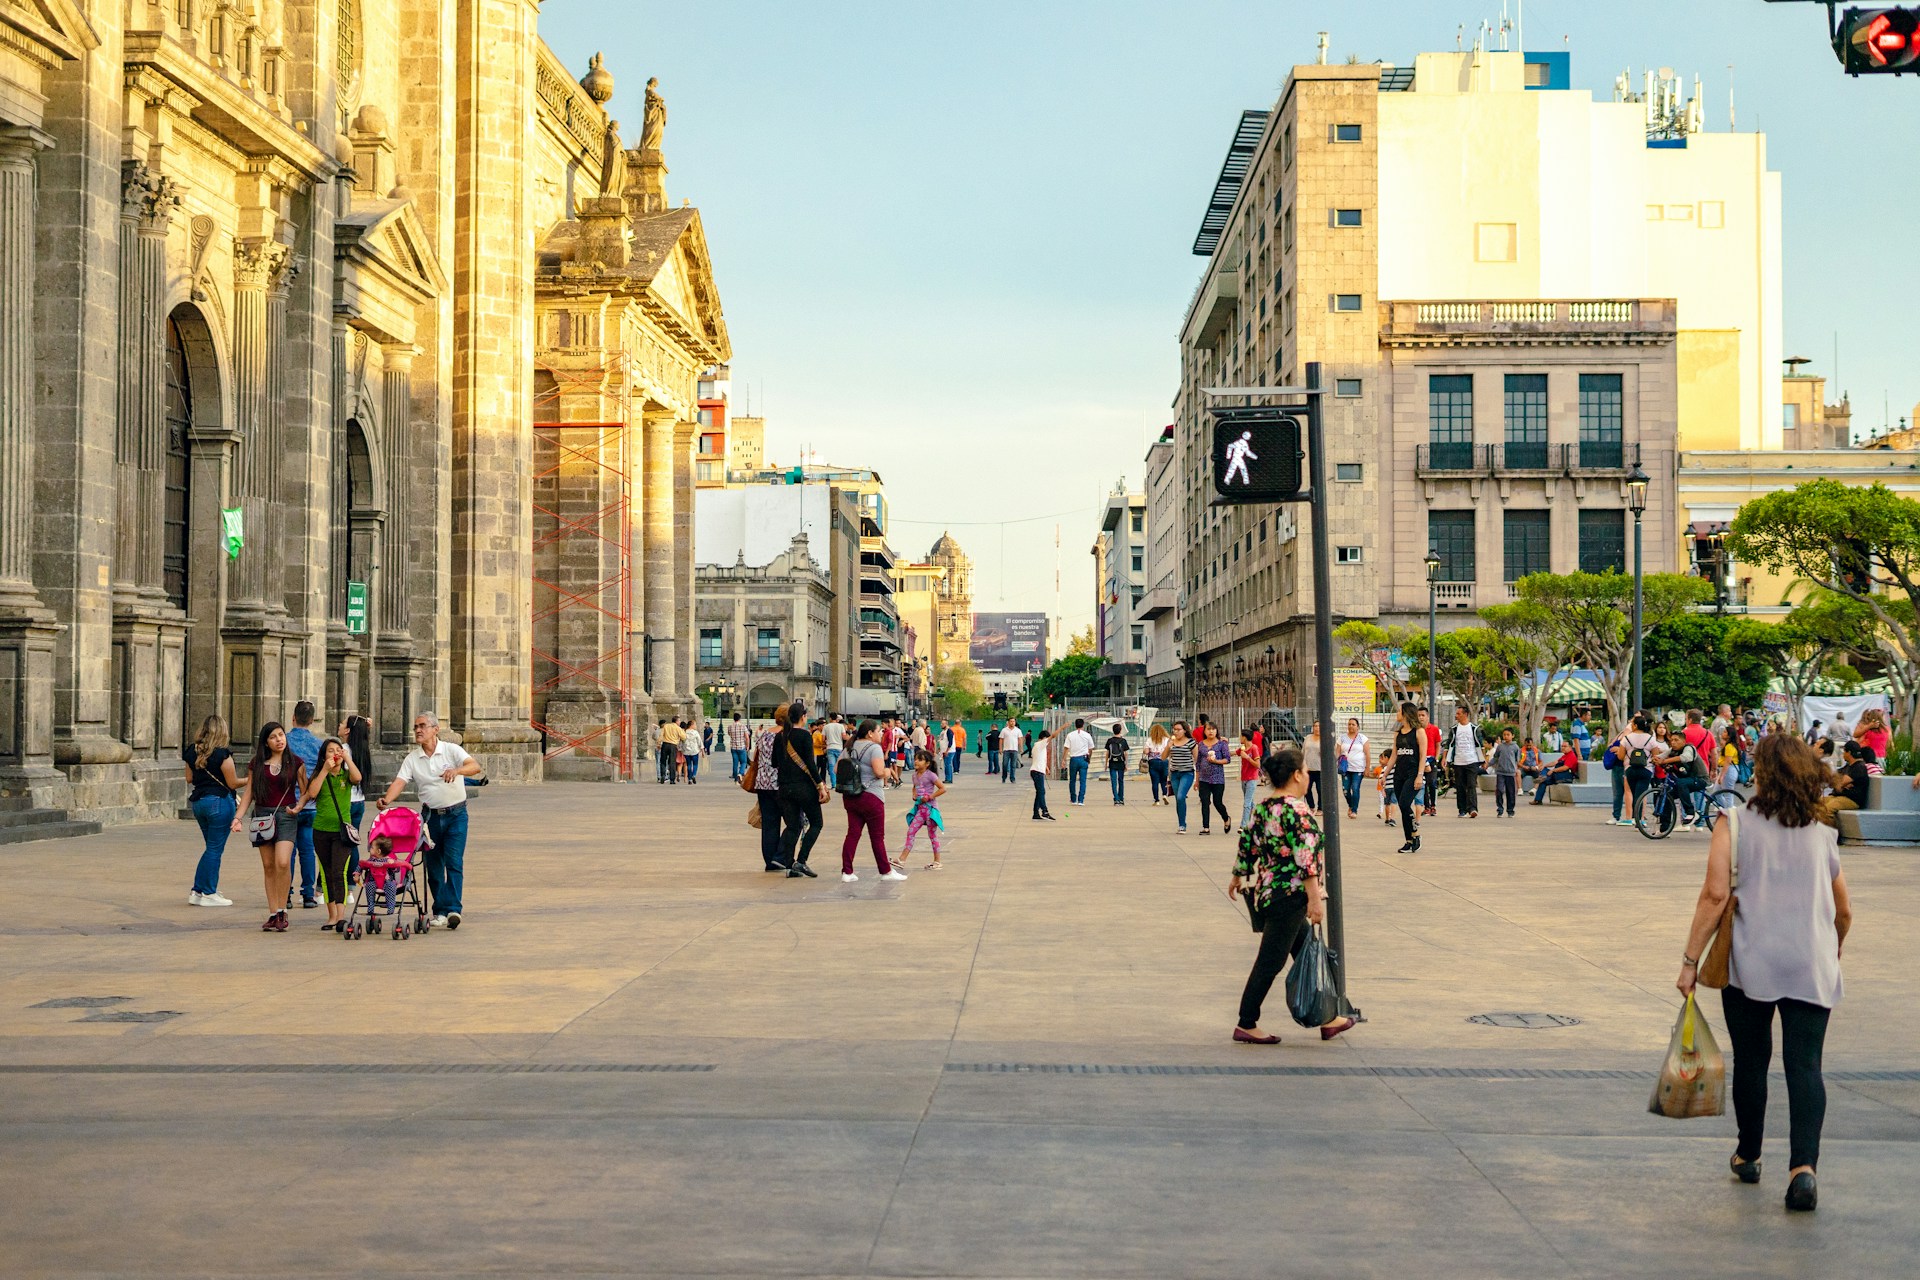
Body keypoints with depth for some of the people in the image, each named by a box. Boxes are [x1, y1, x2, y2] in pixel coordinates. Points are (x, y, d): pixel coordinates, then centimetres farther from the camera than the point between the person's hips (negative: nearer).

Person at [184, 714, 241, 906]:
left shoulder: (192, 752, 4)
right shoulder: (222, 754, -15)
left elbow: (189, 778, 12)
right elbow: (233, 783, -12)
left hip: (198, 802, 7)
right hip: (219, 801, -7)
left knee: (211, 847, 17)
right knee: (215, 849, 1)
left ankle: (197, 891, 15)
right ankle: (208, 894, 4)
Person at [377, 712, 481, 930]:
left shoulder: (451, 750, -5)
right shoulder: (412, 758, 2)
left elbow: (475, 766, -19)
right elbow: (399, 781, -10)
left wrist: (456, 771, -40)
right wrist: (387, 800, -30)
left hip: (456, 814, -3)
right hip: (430, 815, 3)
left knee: (454, 861, -13)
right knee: (432, 864, 6)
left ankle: (453, 909, -18)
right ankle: (440, 911, 14)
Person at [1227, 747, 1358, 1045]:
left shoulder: (1262, 808, 8)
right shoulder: (1297, 810, -18)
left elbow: (1247, 845, 17)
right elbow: (1306, 858, -22)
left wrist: (1237, 878, 31)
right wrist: (1315, 900, -22)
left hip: (1264, 891, 9)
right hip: (1289, 896, -9)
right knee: (1270, 962, -1)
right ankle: (1246, 1025, 5)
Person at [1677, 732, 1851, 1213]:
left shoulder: (1735, 825, -4)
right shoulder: (1822, 835, 7)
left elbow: (1716, 894, -13)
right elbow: (1844, 912, 14)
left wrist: (1690, 959, -9)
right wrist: (1831, 957, 33)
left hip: (1750, 964, -1)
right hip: (1812, 968, 1)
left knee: (1751, 1060, 14)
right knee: (1805, 1065, -1)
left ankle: (1748, 1155, 29)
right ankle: (1804, 1165, -17)